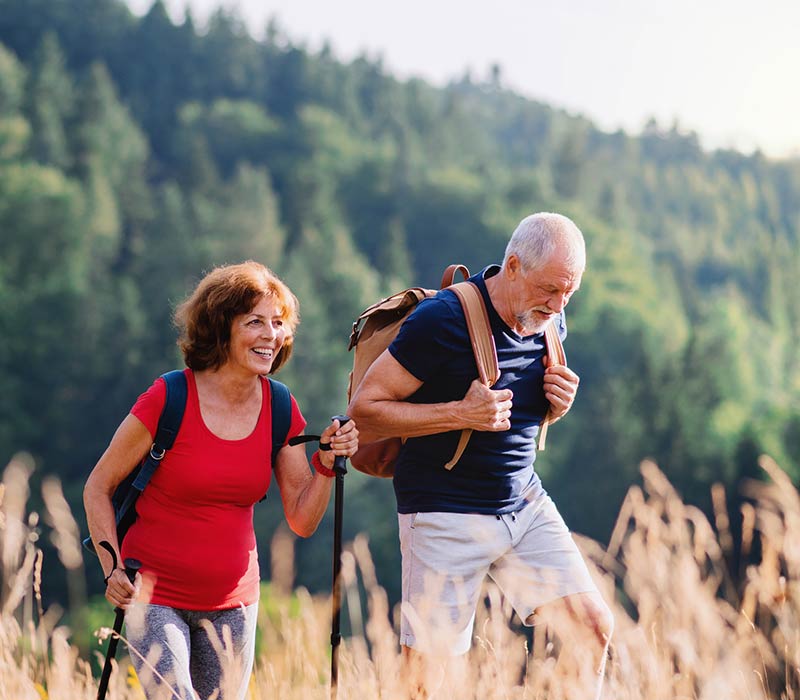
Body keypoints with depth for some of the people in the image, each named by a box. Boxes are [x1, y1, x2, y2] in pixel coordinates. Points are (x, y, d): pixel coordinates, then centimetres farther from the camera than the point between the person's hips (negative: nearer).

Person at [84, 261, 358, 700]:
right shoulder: (169, 399, -15)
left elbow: (302, 522, 2)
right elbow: (98, 489, -6)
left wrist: (326, 465, -14)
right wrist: (113, 569, -17)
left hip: (232, 602, 5)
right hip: (155, 595, -5)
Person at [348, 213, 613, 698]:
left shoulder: (551, 323, 5)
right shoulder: (443, 321, -17)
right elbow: (364, 410, -14)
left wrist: (558, 403, -2)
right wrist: (461, 413, -23)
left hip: (526, 505, 6)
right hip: (447, 515, -6)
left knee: (593, 627, -1)